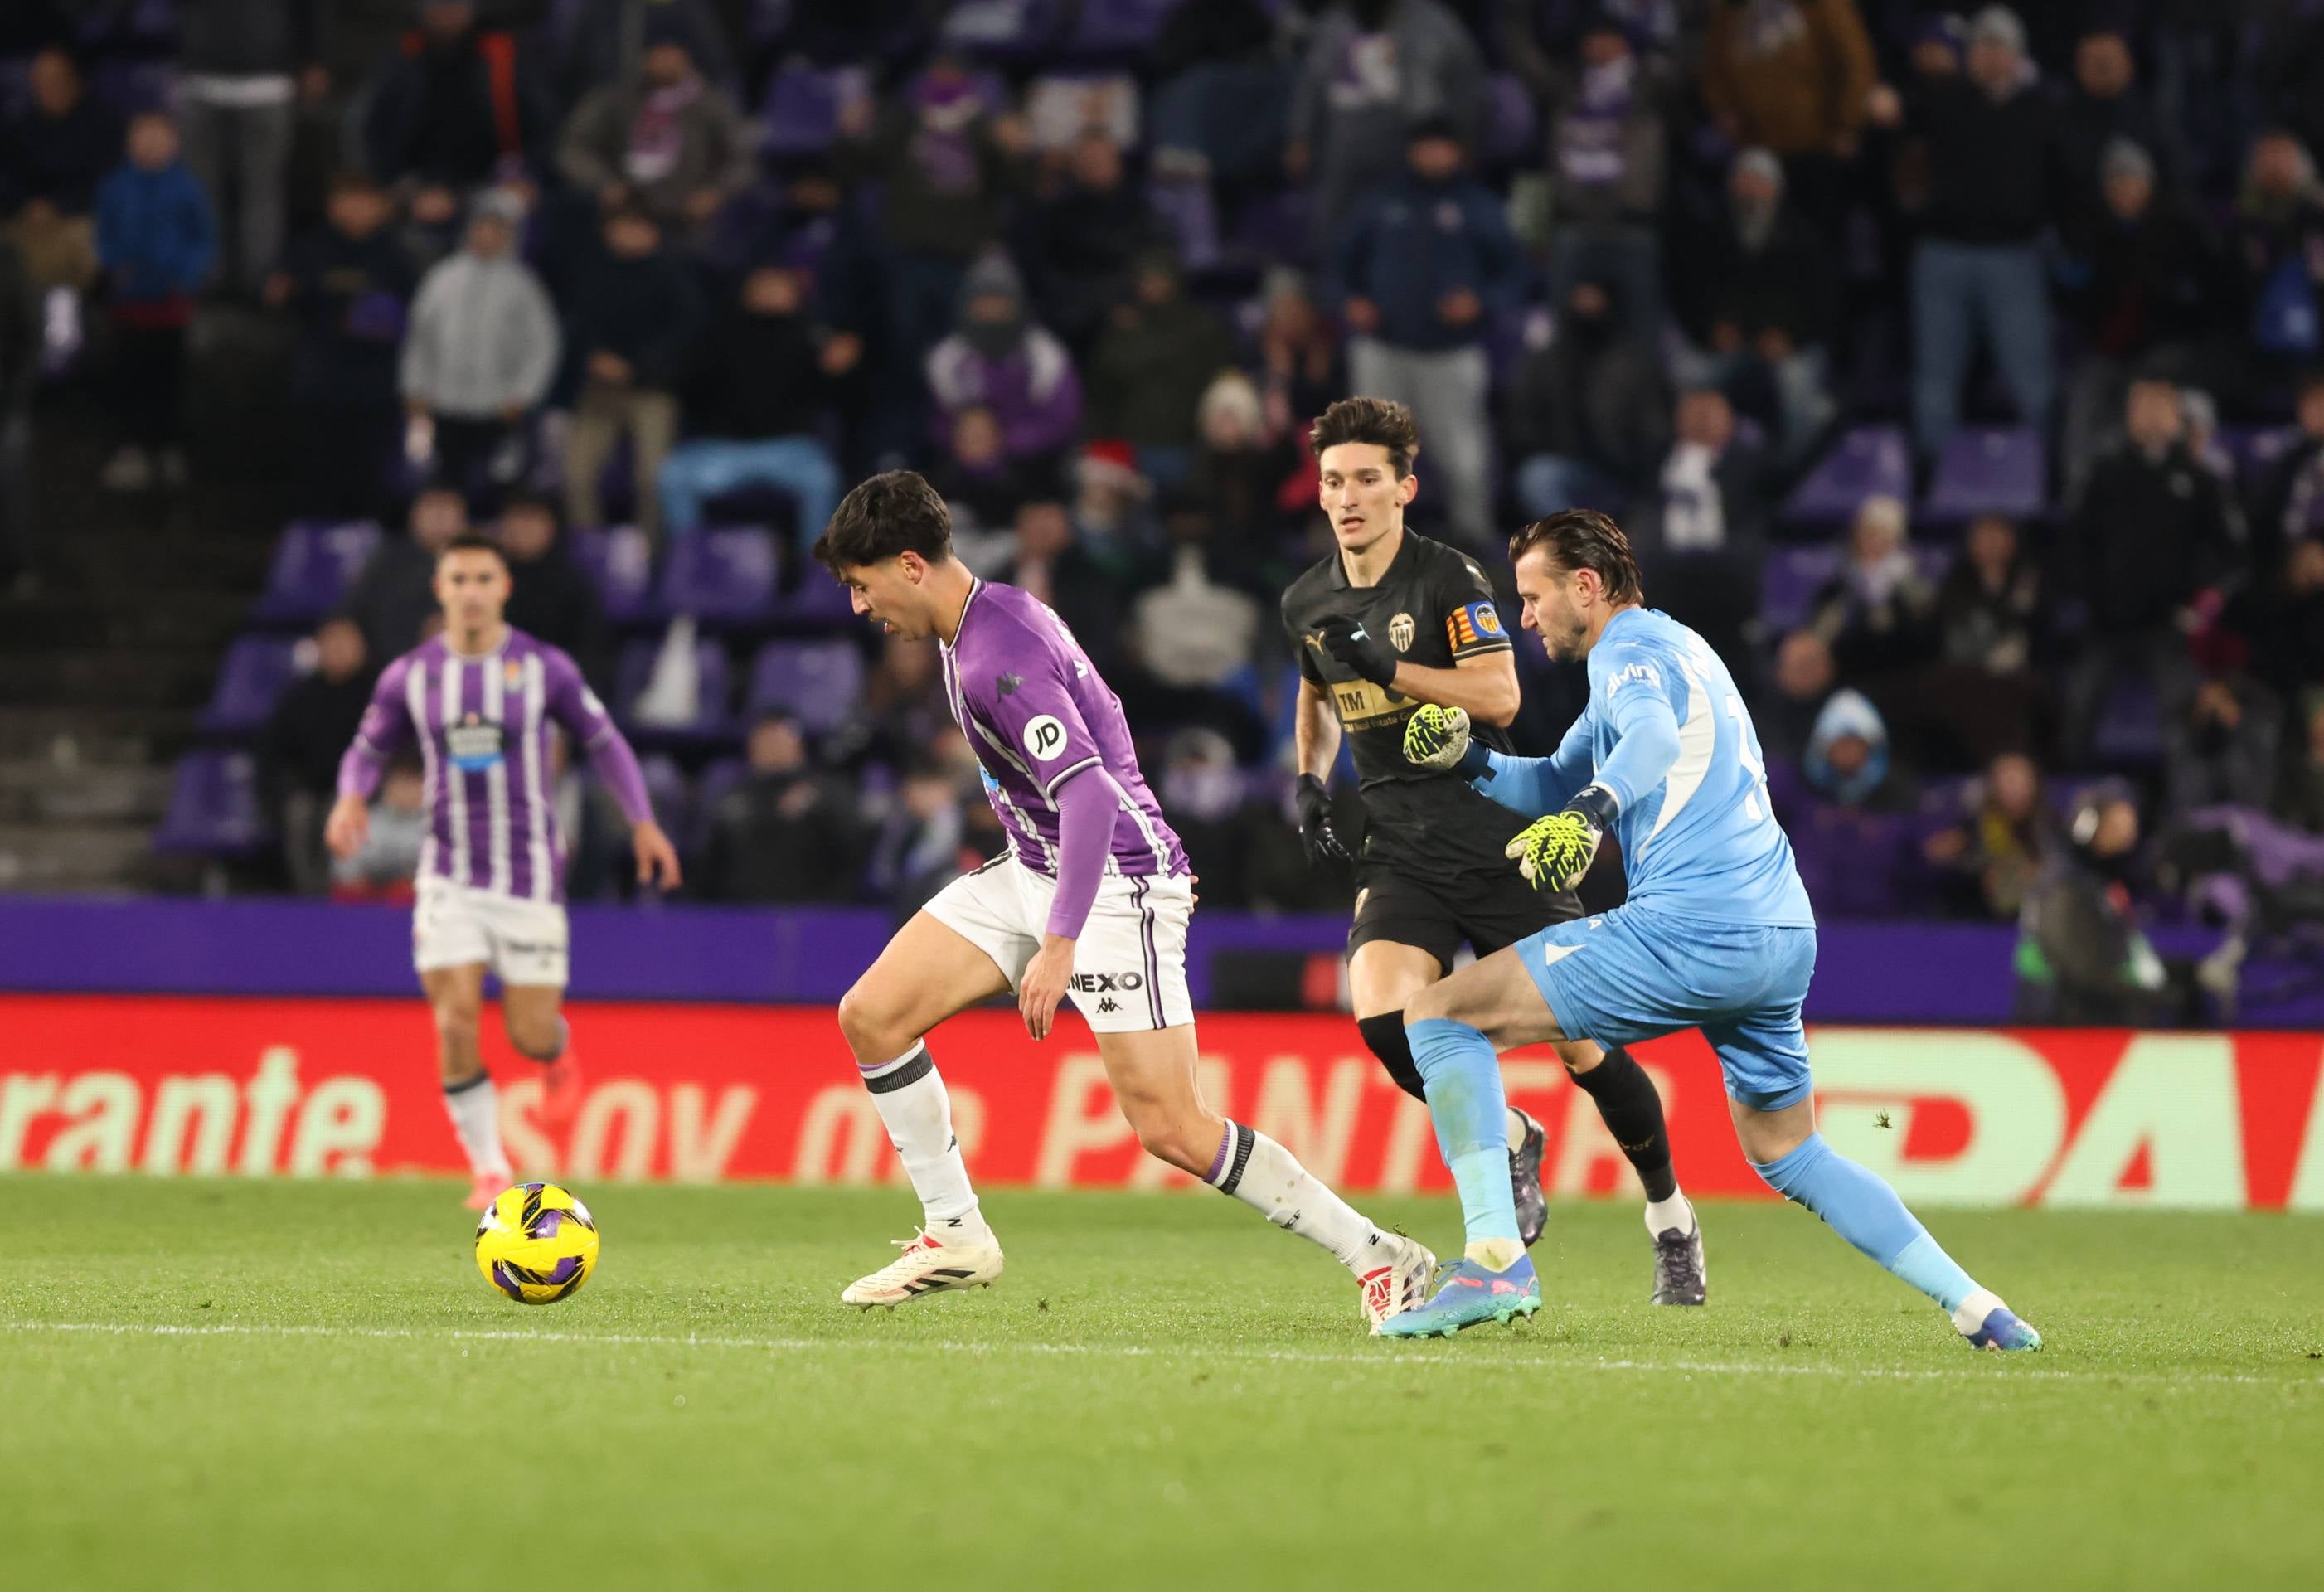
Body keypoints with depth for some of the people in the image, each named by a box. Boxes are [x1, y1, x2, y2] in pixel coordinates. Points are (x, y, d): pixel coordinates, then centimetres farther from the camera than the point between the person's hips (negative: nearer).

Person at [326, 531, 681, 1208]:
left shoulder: (544, 668, -3)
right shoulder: (409, 677, 1)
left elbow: (603, 741, 7)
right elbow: (368, 750, 13)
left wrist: (643, 821, 2)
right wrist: (352, 796, -9)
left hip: (529, 875, -1)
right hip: (450, 878, 1)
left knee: (531, 1037, -3)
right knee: (456, 1019, -14)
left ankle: (559, 1053, 37)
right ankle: (488, 1169, 0)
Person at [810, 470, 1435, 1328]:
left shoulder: (996, 662, -24)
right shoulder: (988, 613, 7)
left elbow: (1089, 798, -31)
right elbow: (1096, 711, 21)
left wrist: (1059, 947, -34)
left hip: (1116, 886, -10)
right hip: (1031, 868, 10)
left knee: (1171, 1129, -13)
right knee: (870, 1016, 1)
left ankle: (1380, 1257, -3)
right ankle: (956, 1237, 9)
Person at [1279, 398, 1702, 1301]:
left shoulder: (1449, 578, -9)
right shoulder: (1307, 604, 8)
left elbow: (1500, 695, -19)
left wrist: (1385, 663, -22)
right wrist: (1310, 785, 12)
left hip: (1501, 843, -4)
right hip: (1403, 851, 4)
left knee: (1585, 1048, -4)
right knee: (1382, 1018, -22)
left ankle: (1670, 1216, 18)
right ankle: (1507, 1141, 6)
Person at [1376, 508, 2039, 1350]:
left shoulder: (1631, 649, -1)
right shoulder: (1673, 649, 29)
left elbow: (1656, 736, -26)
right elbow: (1557, 782, 36)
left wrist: (1589, 810, -45)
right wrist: (1467, 757, 17)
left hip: (1690, 927, -10)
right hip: (1784, 934, 10)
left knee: (1439, 1014, -6)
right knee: (1788, 1155, 25)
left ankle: (1494, 1258, -21)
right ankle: (1976, 1307, 16)